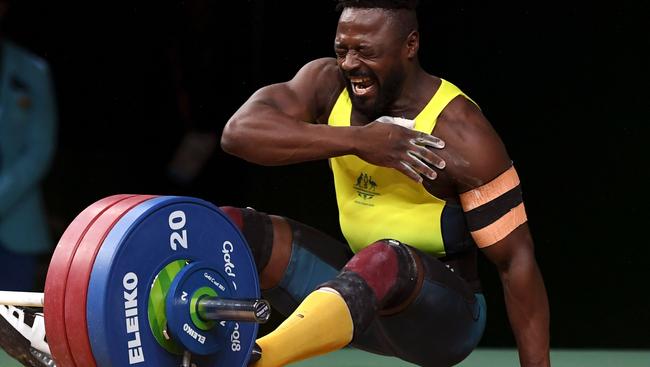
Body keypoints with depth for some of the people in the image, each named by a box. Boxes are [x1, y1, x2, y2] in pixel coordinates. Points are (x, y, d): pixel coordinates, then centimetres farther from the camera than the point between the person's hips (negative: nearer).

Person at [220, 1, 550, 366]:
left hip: (446, 315, -6)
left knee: (386, 259, -40)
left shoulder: (458, 132, -17)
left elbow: (516, 258, -16)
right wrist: (356, 140, -30)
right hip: (360, 284, 6)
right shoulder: (328, 84, -3)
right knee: (232, 229, -11)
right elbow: (239, 130, -20)